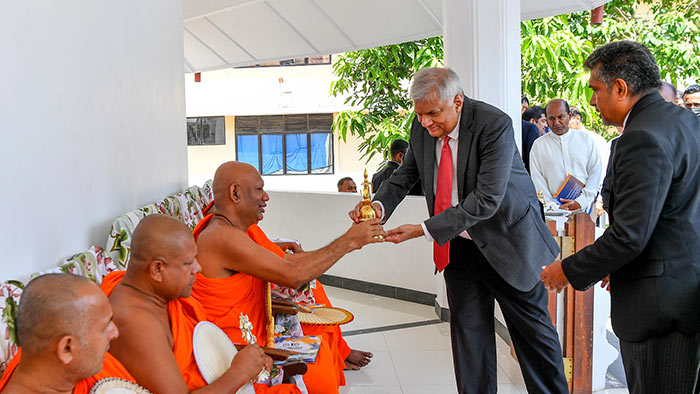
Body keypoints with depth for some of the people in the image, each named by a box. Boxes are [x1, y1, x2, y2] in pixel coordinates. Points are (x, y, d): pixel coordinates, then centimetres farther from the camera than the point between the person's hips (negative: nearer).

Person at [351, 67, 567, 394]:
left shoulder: (494, 125, -25)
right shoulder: (422, 128, -6)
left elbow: (486, 199, -30)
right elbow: (406, 174, 5)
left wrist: (425, 230, -32)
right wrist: (379, 204, -17)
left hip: (507, 240, -5)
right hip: (459, 245, 5)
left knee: (533, 330, 9)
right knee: (467, 330, 10)